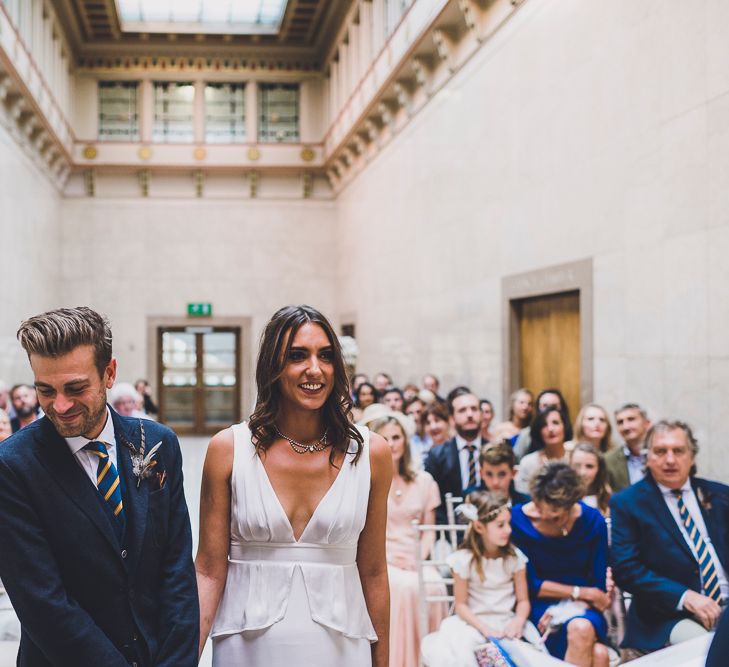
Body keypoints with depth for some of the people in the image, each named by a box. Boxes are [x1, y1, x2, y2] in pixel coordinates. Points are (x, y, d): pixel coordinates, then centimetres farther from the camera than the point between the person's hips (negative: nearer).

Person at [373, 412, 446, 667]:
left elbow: (429, 530, 12)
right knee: (402, 587, -34)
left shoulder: (424, 481, 12)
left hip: (416, 561, 3)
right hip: (379, 561, -2)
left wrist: (420, 558, -6)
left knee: (434, 587, -29)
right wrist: (385, 557, -13)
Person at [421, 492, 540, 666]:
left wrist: (518, 621, -19)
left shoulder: (515, 557, 0)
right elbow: (461, 604, -5)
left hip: (507, 621, 2)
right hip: (475, 621, -2)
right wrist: (485, 629, -18)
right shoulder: (464, 559, -8)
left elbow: (523, 600, 2)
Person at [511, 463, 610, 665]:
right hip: (541, 606, -2)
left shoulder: (592, 521, -2)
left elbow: (599, 586, 0)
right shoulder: (518, 520, -8)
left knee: (588, 636, -37)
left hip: (582, 606, 2)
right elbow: (530, 584, -5)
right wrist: (580, 592, -6)